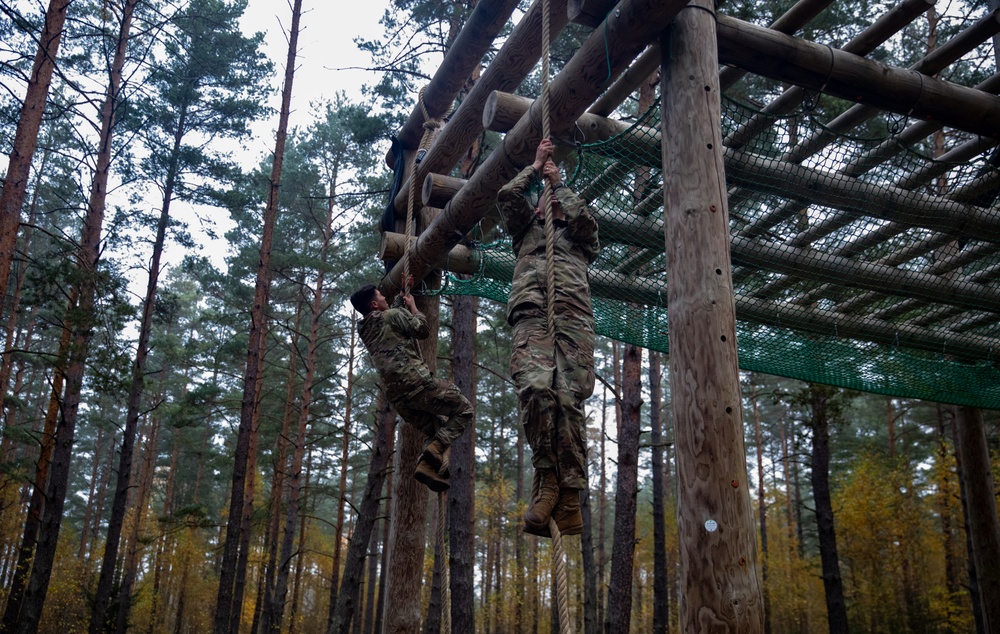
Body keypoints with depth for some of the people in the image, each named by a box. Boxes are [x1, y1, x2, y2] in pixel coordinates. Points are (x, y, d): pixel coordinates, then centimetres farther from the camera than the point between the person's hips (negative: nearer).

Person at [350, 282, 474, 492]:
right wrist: (412, 306, 16)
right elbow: (422, 330, 2)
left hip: (397, 397, 8)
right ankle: (436, 447, -14)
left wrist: (404, 297, 41)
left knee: (437, 430, 20)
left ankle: (426, 465, -7)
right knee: (464, 409, 6)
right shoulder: (393, 315, -2)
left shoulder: (364, 329, 21)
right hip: (418, 383, -8)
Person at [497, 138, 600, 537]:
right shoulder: (526, 231, 35)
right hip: (531, 319, 0)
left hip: (574, 320, 0)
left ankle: (569, 494, -19)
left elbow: (583, 217, 11)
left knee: (569, 400, -17)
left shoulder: (578, 238, 33)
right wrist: (536, 168, 31)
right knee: (535, 389, -28)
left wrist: (557, 183, 23)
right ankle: (547, 478, -21)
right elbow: (507, 196, 22)